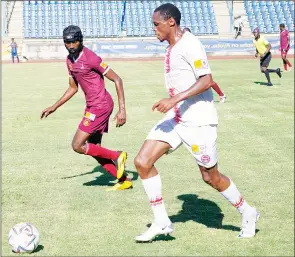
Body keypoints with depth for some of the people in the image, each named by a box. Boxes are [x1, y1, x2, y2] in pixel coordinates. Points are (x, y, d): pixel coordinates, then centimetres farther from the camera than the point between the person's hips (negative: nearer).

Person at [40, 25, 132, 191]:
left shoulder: (90, 58, -18)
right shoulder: (70, 60, 9)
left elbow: (117, 80, -17)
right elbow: (73, 88, 22)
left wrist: (122, 109, -22)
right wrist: (54, 107, 19)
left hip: (100, 106, -9)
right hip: (92, 106, 9)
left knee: (77, 146, -8)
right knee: (94, 149, 12)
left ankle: (117, 156, 4)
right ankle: (124, 180, 21)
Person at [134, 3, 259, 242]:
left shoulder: (190, 45, -17)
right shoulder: (171, 48, 10)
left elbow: (205, 81, -24)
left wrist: (174, 100, -30)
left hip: (198, 121, -8)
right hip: (175, 118, 8)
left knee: (211, 177, 4)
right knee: (142, 162, -4)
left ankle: (248, 213, 29)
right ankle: (162, 222, 6)